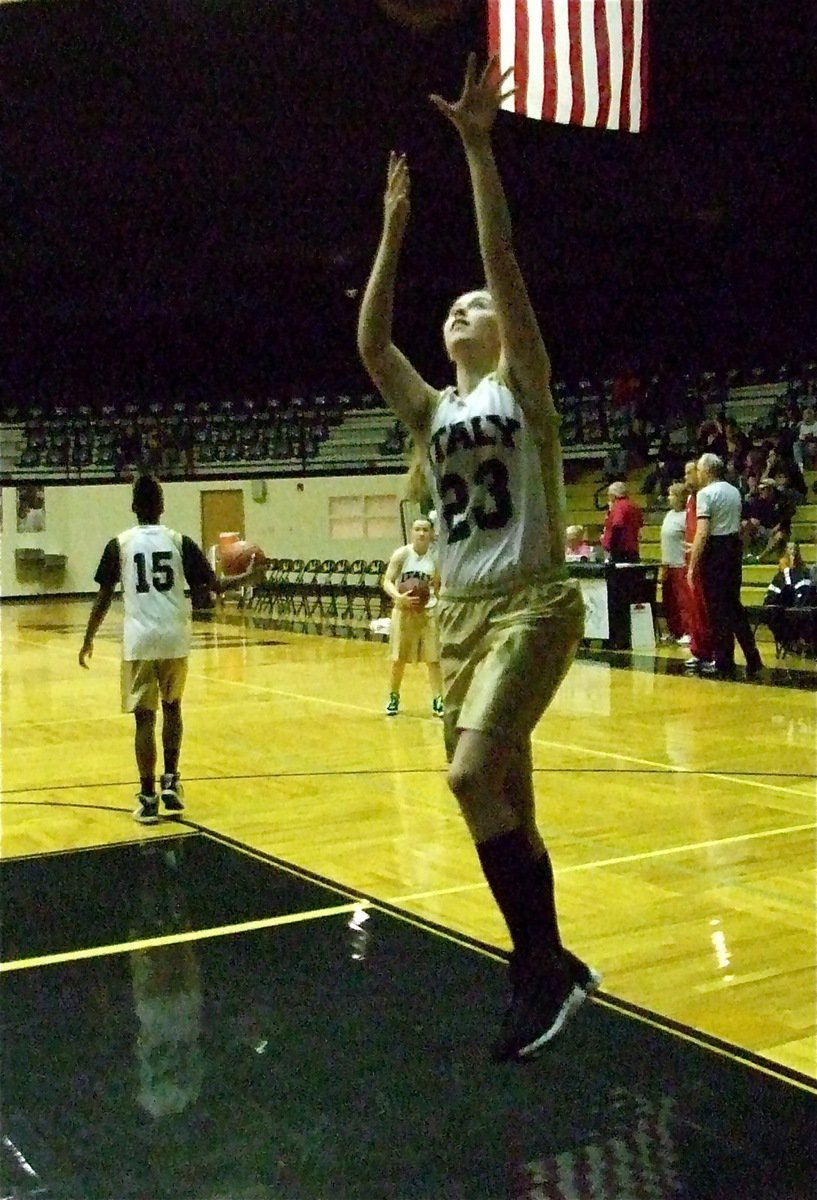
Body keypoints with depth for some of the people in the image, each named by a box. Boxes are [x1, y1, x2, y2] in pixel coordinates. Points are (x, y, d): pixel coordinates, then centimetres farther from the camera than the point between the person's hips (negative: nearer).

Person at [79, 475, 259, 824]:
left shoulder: (119, 544, 1)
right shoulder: (180, 542, 2)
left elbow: (104, 597, 2)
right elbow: (213, 587, 1)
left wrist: (88, 640, 13)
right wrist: (248, 575, 15)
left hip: (139, 640, -1)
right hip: (175, 638, 1)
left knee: (145, 718, 3)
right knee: (172, 707, 22)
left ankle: (149, 798, 3)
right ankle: (170, 782, 18)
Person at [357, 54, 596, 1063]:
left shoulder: (521, 386, 1)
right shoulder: (432, 411, 14)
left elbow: (504, 267, -10)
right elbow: (369, 342, 2)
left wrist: (477, 148, -13)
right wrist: (394, 228, 3)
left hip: (533, 606, -6)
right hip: (459, 616, 6)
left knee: (472, 775, -22)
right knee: (505, 801, 9)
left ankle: (543, 963, -8)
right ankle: (547, 969, 24)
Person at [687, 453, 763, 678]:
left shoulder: (706, 494, -13)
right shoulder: (734, 491, 12)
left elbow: (702, 533, -19)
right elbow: (737, 525, 16)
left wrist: (692, 565, -17)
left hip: (716, 549, -7)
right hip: (735, 546, 8)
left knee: (718, 608, 0)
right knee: (734, 604, 14)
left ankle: (723, 662, 5)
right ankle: (752, 657, 12)